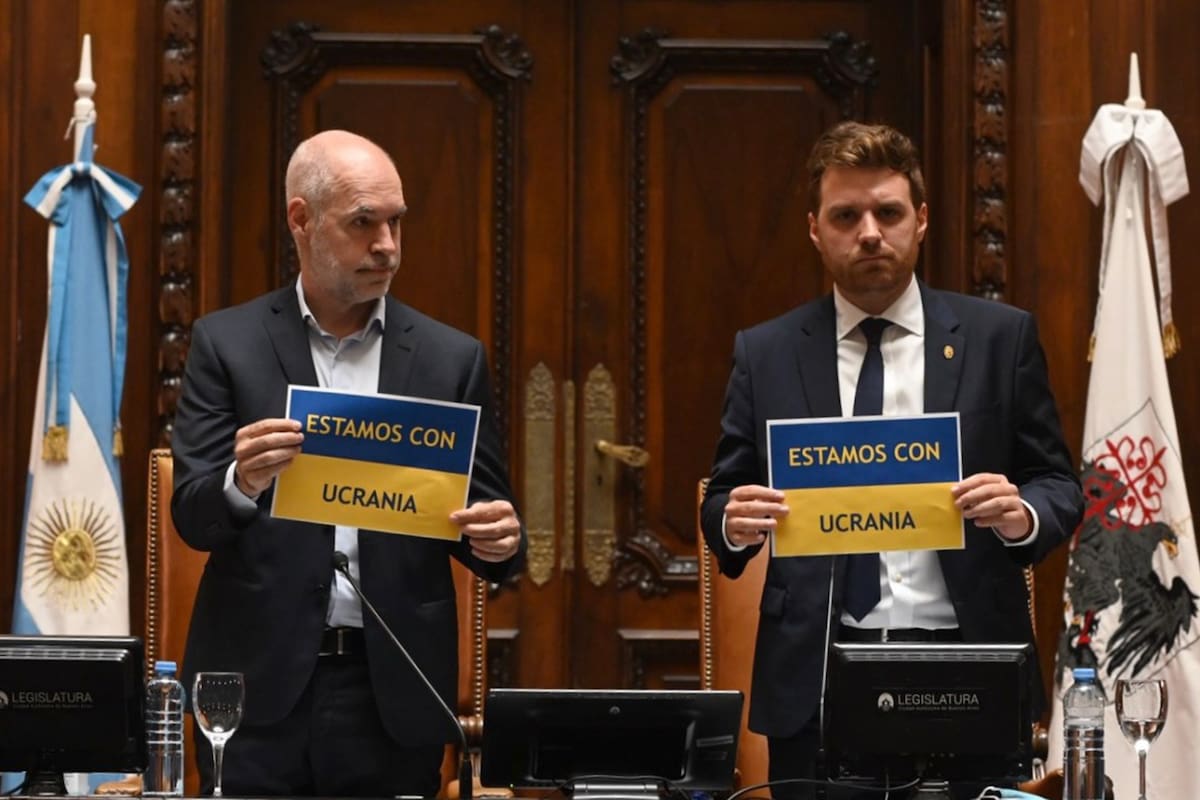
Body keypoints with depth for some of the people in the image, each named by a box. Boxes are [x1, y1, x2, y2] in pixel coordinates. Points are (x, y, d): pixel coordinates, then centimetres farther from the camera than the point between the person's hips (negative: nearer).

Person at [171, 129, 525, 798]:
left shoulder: (452, 359, 7)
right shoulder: (228, 343, 3)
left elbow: (487, 514, 9)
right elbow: (193, 516, -2)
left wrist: (500, 541, -14)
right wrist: (242, 482, -25)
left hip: (395, 693, 1)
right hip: (261, 687, -1)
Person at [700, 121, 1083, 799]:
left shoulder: (1002, 337, 7)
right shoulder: (765, 354, 9)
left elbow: (1061, 488, 8)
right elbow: (723, 501, 11)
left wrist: (1023, 514, -14)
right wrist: (734, 521, -12)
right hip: (813, 679, 1)